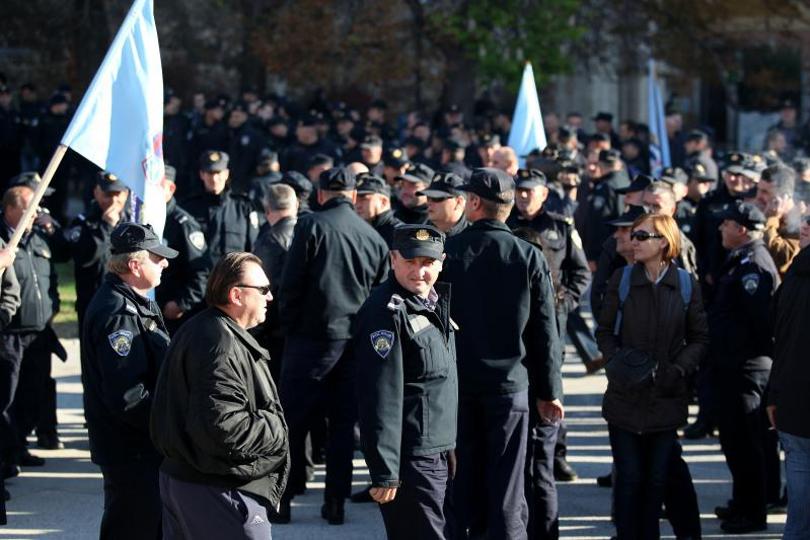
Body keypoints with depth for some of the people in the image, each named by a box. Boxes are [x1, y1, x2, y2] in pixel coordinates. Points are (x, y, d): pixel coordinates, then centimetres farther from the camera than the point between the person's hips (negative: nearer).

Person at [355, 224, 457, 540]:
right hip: (410, 459, -9)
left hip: (439, 455, 9)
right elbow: (380, 397, -20)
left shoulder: (438, 300, 13)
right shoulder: (388, 312, -16)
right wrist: (384, 472, -23)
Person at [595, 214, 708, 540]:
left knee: (657, 478, 7)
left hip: (666, 398, 1)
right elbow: (604, 331, 6)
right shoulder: (622, 280, 0)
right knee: (629, 477, -1)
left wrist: (680, 368, -11)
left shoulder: (686, 284, 0)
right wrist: (616, 360, -12)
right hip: (625, 396, -1)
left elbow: (699, 338, 6)